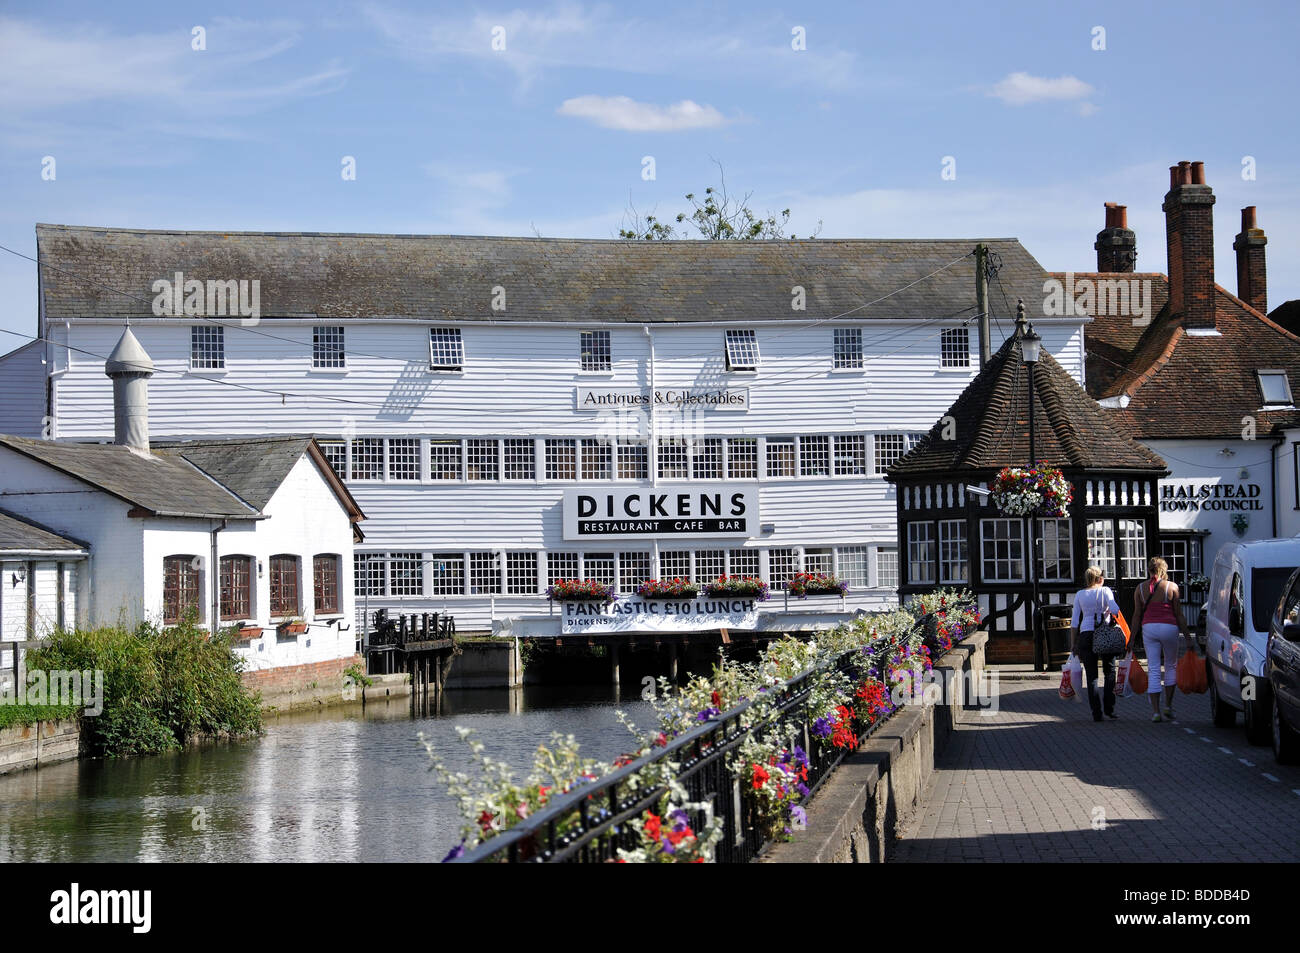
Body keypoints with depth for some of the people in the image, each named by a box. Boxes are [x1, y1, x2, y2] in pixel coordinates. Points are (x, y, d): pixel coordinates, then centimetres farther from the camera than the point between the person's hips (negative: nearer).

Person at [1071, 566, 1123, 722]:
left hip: (1085, 635, 2)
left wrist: (1073, 644, 10)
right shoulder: (1105, 590, 3)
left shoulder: (1080, 595, 9)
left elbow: (1074, 622, 7)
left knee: (1091, 675, 5)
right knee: (1109, 671, 13)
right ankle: (1109, 707, 2)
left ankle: (1096, 713, 0)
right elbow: (1115, 609, -14)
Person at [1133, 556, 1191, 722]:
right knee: (1171, 667, 17)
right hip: (1169, 628, -1)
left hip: (1149, 628, 1)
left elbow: (1137, 615, 4)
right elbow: (1179, 615, 0)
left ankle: (1155, 710, -2)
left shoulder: (1140, 589, 4)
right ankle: (1168, 705, 11)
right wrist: (1188, 635, 7)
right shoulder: (1172, 587, -1)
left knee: (1153, 671, 3)